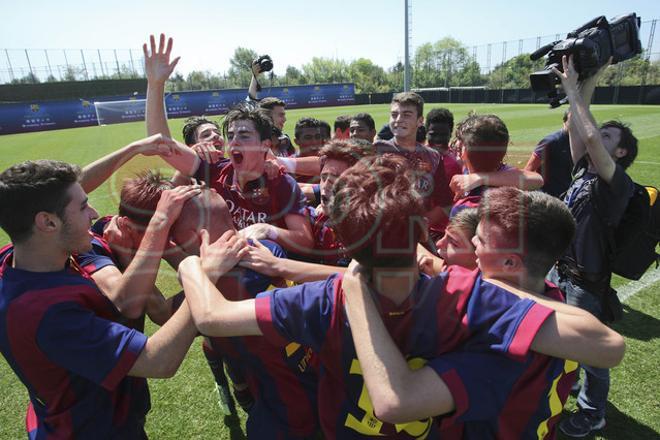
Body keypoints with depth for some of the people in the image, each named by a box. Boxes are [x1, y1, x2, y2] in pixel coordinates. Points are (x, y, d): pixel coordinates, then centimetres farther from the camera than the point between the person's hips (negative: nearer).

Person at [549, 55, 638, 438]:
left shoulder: (617, 184, -18)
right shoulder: (584, 171, 4)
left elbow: (591, 138, -32)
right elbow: (578, 129, 0)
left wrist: (573, 90, -23)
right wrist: (588, 83, -4)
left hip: (586, 284, -7)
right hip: (558, 271, 7)